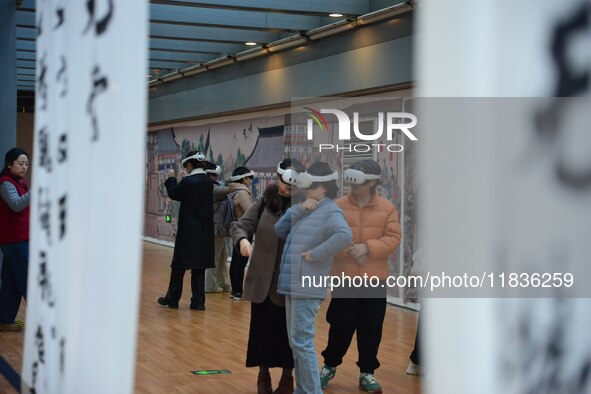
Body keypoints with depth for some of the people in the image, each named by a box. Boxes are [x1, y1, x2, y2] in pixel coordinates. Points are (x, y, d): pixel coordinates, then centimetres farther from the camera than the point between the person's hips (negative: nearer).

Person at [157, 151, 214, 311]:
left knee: (179, 265, 6)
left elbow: (174, 194, -1)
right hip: (204, 230, 5)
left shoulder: (188, 181, -16)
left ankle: (172, 299, 14)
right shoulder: (208, 181, 3)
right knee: (199, 266, 9)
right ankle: (198, 301, 9)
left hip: (188, 230, -5)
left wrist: (171, 179, 14)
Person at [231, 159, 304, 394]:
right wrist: (242, 239, -24)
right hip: (262, 278, 2)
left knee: (288, 330, 6)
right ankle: (263, 374, 27)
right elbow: (241, 225, -2)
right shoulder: (264, 202, 1)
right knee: (262, 328, 10)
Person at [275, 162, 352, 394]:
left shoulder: (330, 211, -10)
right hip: (293, 286, 10)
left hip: (306, 288, -10)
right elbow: (280, 230, 11)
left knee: (301, 342, -10)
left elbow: (344, 236, -31)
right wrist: (299, 209, -2)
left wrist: (316, 253, -23)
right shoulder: (308, 211, 19)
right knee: (296, 342, 14)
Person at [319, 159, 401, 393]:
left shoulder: (387, 208, -1)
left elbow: (393, 238, -6)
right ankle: (330, 366, 27)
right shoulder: (338, 206, -2)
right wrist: (348, 251, -20)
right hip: (344, 278, -1)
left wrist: (367, 247, -20)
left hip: (375, 279, 1)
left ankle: (367, 373, 21)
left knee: (371, 329, 7)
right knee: (340, 326, 6)